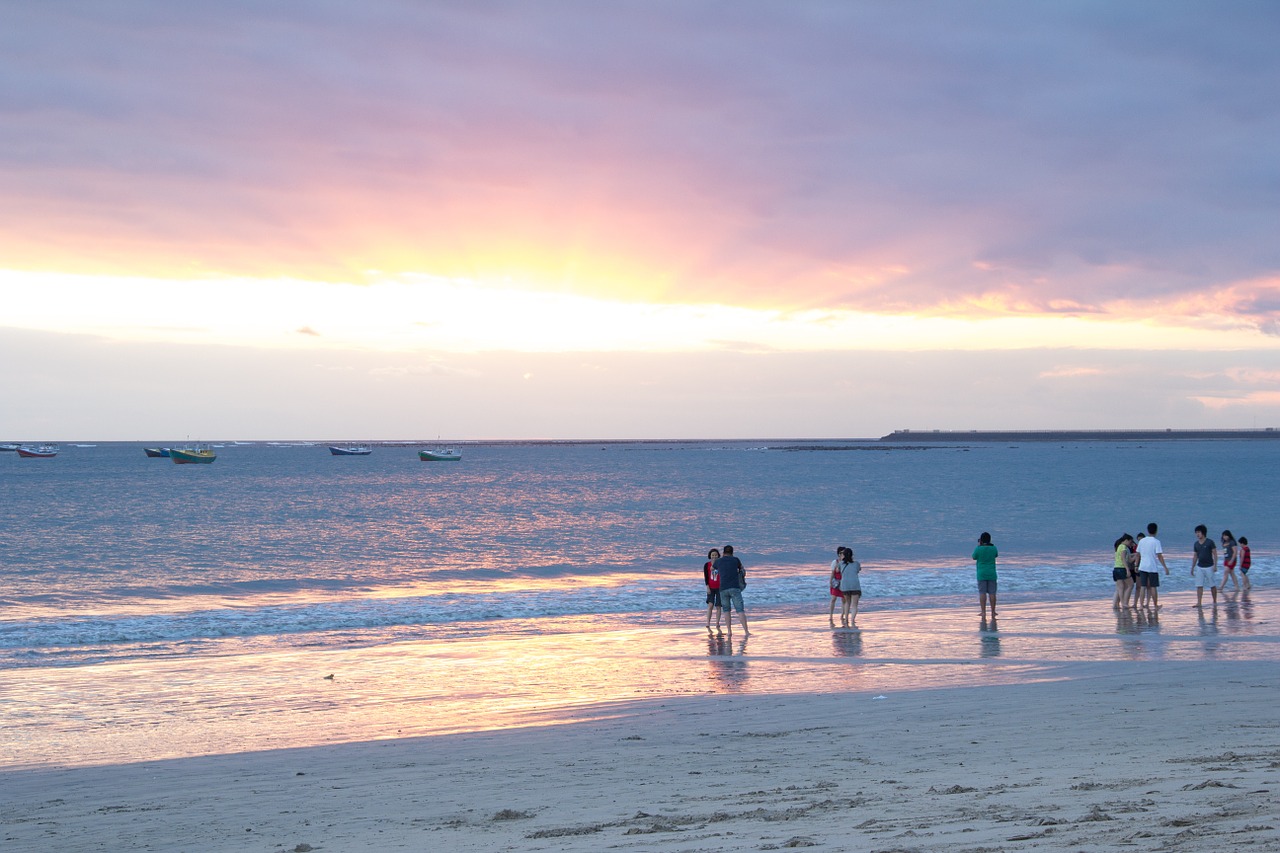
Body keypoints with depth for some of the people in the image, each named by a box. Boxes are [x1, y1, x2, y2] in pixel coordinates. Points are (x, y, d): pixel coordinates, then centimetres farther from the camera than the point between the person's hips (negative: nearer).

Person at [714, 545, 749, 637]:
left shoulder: (718, 561, 14)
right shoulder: (735, 560, 10)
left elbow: (711, 568, 39)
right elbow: (742, 567, 32)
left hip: (723, 589, 2)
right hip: (735, 588, -2)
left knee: (727, 610, 17)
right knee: (740, 610, -1)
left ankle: (729, 631, 7)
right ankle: (746, 632, -13)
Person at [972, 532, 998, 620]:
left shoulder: (978, 549, -11)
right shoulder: (993, 548, -3)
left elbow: (974, 557, 7)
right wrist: (989, 544, 19)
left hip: (981, 574, -2)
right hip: (991, 574, 2)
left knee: (982, 593, -2)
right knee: (992, 593, 6)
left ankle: (983, 613, -9)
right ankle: (993, 613, 10)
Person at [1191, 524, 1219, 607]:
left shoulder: (1209, 543, -7)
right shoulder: (1196, 544, 7)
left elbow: (1215, 554, -5)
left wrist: (1215, 565, -13)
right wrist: (1192, 568, 13)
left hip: (1209, 567, -4)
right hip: (1199, 567, 4)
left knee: (1212, 585, 4)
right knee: (1199, 585, -4)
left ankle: (1215, 601, 17)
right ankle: (1199, 602, -6)